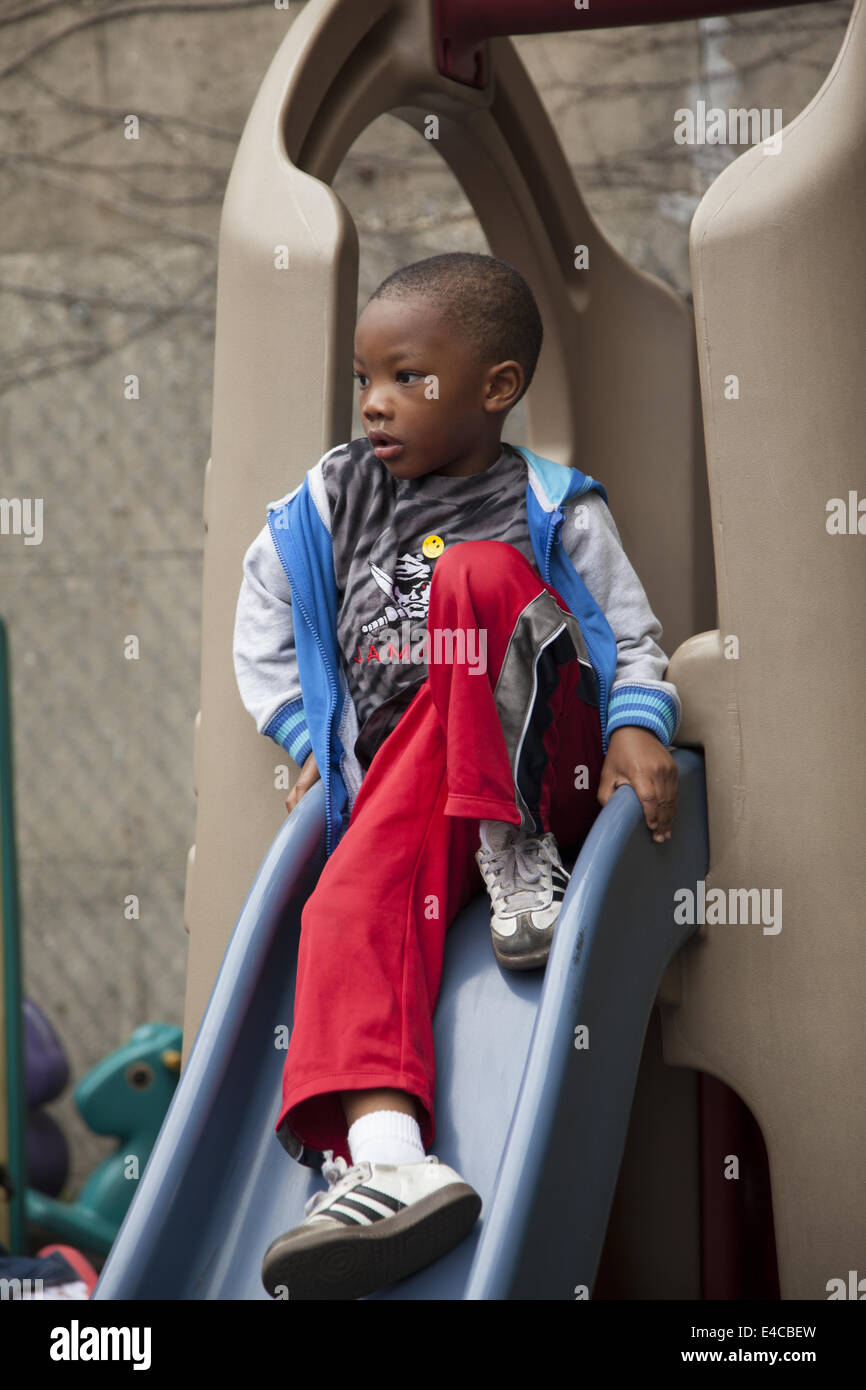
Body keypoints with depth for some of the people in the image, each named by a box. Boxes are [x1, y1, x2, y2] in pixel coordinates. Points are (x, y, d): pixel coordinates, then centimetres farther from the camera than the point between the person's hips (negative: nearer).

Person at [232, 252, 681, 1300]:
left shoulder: (552, 511, 5)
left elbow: (633, 640, 6)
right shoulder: (335, 497, 15)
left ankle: (519, 850, -26)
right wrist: (308, 736, 15)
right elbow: (264, 618, 24)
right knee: (351, 903, -31)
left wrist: (638, 726, -15)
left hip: (540, 763, -3)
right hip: (403, 781, 3)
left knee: (476, 573, -27)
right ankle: (386, 1159, -52)